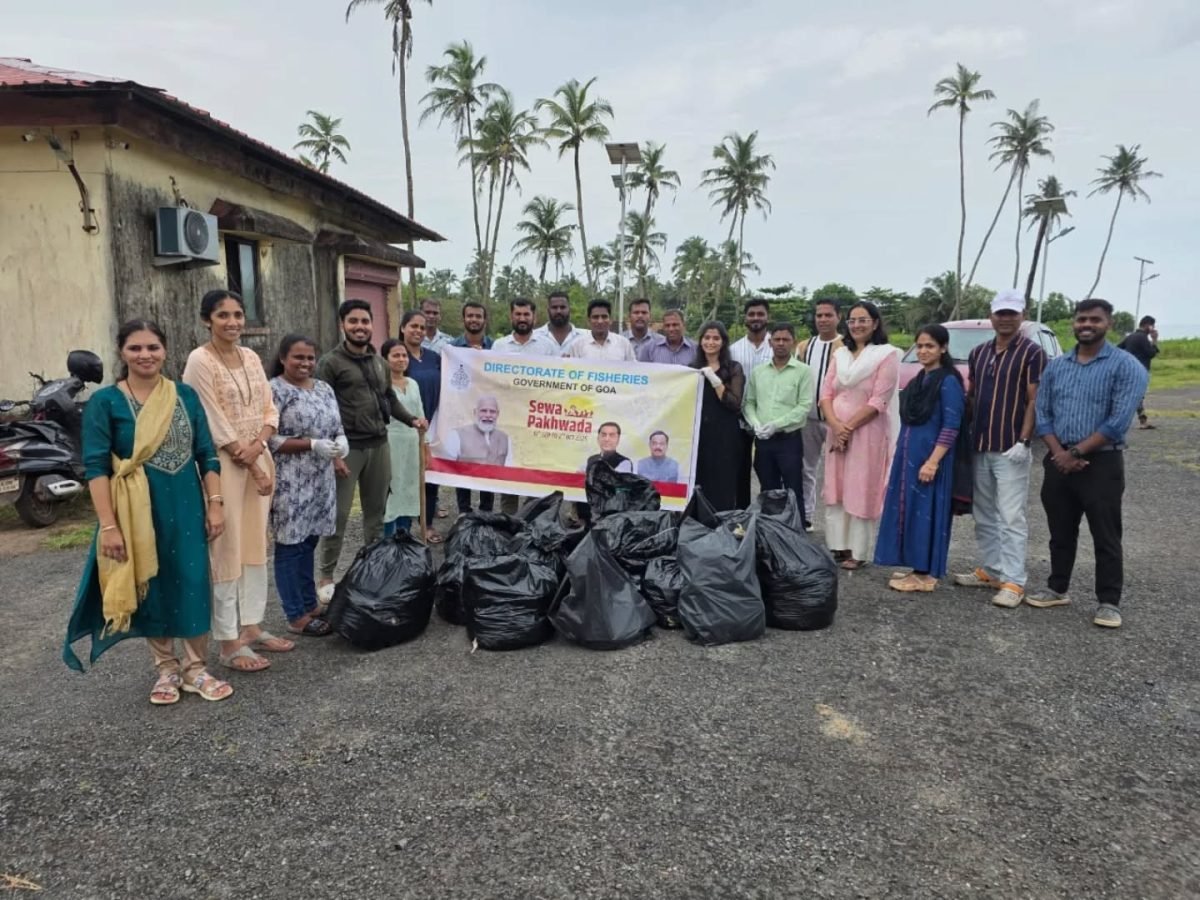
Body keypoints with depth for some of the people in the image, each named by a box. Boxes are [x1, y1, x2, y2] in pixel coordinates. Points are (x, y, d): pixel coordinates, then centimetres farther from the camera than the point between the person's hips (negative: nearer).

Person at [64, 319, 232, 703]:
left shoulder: (186, 395, 3)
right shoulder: (104, 401, -5)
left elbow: (207, 455, 5)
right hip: (138, 511, -2)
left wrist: (215, 504, -1)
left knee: (193, 584, 3)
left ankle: (195, 667, 19)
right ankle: (166, 668, 26)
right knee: (151, 588, 9)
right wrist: (109, 525, -14)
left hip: (186, 506, 2)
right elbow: (95, 467, -9)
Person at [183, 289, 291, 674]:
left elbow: (269, 409, 8)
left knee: (256, 546, 13)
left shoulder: (251, 357, 9)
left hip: (259, 459, 7)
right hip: (223, 465, -7)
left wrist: (258, 446, -11)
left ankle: (251, 627, 25)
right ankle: (229, 642, 9)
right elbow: (216, 424, -14)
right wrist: (251, 466, -12)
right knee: (226, 551, -1)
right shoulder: (200, 361, -11)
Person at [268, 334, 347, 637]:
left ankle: (311, 605, 26)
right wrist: (313, 445, -20)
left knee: (309, 543, 15)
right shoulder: (274, 391, -10)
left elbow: (337, 427, 19)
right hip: (289, 482, -7)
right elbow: (268, 439, -15)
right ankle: (297, 616, 9)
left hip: (321, 480, 7)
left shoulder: (324, 389, 13)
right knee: (290, 546, 1)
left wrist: (341, 441, -4)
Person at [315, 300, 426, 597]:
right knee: (337, 514, -1)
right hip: (347, 447, -6)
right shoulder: (330, 362, -6)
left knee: (376, 510, 15)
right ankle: (327, 575, 13)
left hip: (379, 445, 6)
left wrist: (412, 419, 6)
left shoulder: (380, 362, 14)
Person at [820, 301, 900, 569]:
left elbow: (878, 401, -13)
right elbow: (826, 393, 4)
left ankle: (858, 552, 6)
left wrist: (849, 427, -14)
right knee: (836, 490, 8)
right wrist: (836, 425, -12)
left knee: (861, 492, -2)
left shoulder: (887, 355, -7)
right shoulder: (839, 355, 12)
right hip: (837, 432, 6)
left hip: (867, 434, -6)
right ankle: (837, 546, 16)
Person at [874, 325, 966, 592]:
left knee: (926, 512, -1)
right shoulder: (918, 381, 12)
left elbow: (951, 427, -16)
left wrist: (932, 462, -22)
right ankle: (916, 568, 21)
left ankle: (926, 575, 8)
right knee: (908, 510, 11)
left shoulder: (948, 382, -11)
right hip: (907, 456, 8)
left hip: (929, 459, -8)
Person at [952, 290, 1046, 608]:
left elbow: (1034, 401, -9)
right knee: (984, 515, 12)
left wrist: (1023, 441, -17)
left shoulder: (1032, 353, -5)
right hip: (979, 447, 6)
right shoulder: (978, 352, 13)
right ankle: (990, 570, 22)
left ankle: (1013, 582, -3)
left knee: (1010, 517, -6)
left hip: (1010, 449, -6)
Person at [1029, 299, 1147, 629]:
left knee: (1106, 537, 2)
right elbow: (1042, 414, 6)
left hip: (1102, 463, -4)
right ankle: (1057, 589, 26)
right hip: (1059, 461, 5)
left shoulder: (1125, 366, -7)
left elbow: (1119, 422, -15)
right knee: (1061, 533, 14)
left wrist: (1077, 452, -14)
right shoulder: (1056, 366, 9)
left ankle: (1109, 602, 10)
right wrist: (1059, 452, -9)